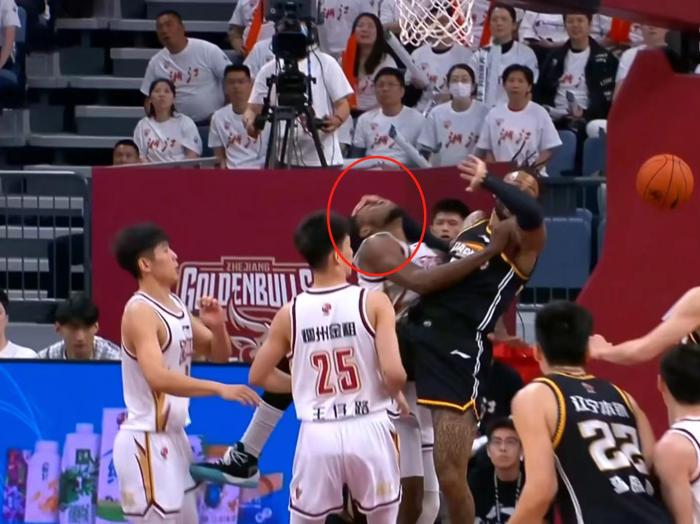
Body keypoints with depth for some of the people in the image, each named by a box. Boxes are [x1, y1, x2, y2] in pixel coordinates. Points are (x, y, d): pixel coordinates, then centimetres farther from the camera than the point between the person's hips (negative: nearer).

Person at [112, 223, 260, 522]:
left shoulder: (176, 307, 10)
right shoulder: (140, 311, -18)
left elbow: (219, 354, 19)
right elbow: (158, 377, -31)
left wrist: (217, 326, -3)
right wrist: (219, 389, -34)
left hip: (173, 438, 10)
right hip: (146, 442, -10)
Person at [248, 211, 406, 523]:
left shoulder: (290, 314, 2)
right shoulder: (373, 303, -7)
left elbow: (258, 376, 9)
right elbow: (394, 373, -15)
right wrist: (396, 393, 8)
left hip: (318, 436, 2)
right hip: (367, 431, -1)